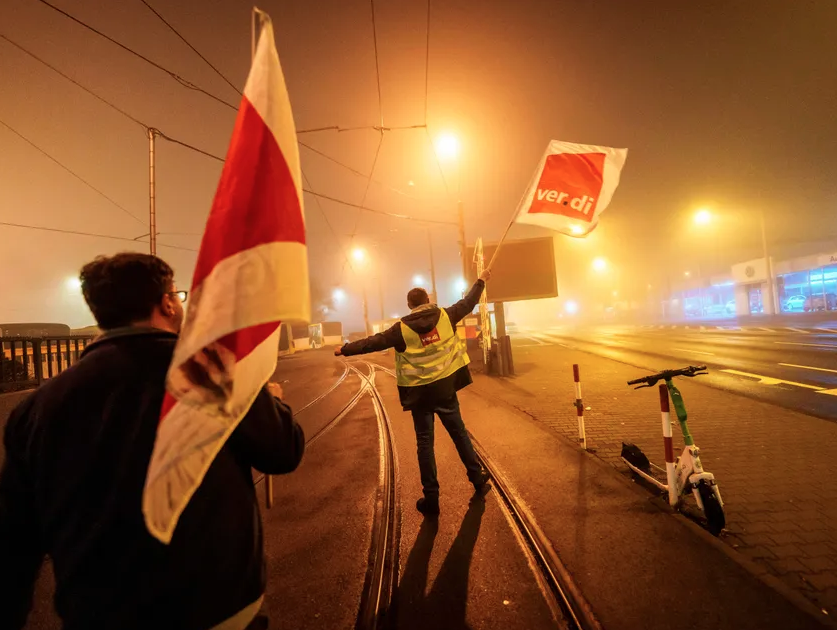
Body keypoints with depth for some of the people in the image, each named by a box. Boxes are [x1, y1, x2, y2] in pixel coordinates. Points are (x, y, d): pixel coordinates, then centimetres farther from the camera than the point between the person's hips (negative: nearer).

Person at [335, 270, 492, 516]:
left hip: (420, 392, -2)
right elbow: (467, 303, 9)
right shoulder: (444, 316, -4)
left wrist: (345, 349, 2)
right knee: (459, 432, 19)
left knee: (425, 442, 6)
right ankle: (477, 477, 33)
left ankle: (431, 498, 12)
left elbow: (373, 342, -9)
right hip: (445, 387, 3)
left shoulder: (402, 329, -10)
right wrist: (481, 281, 24)